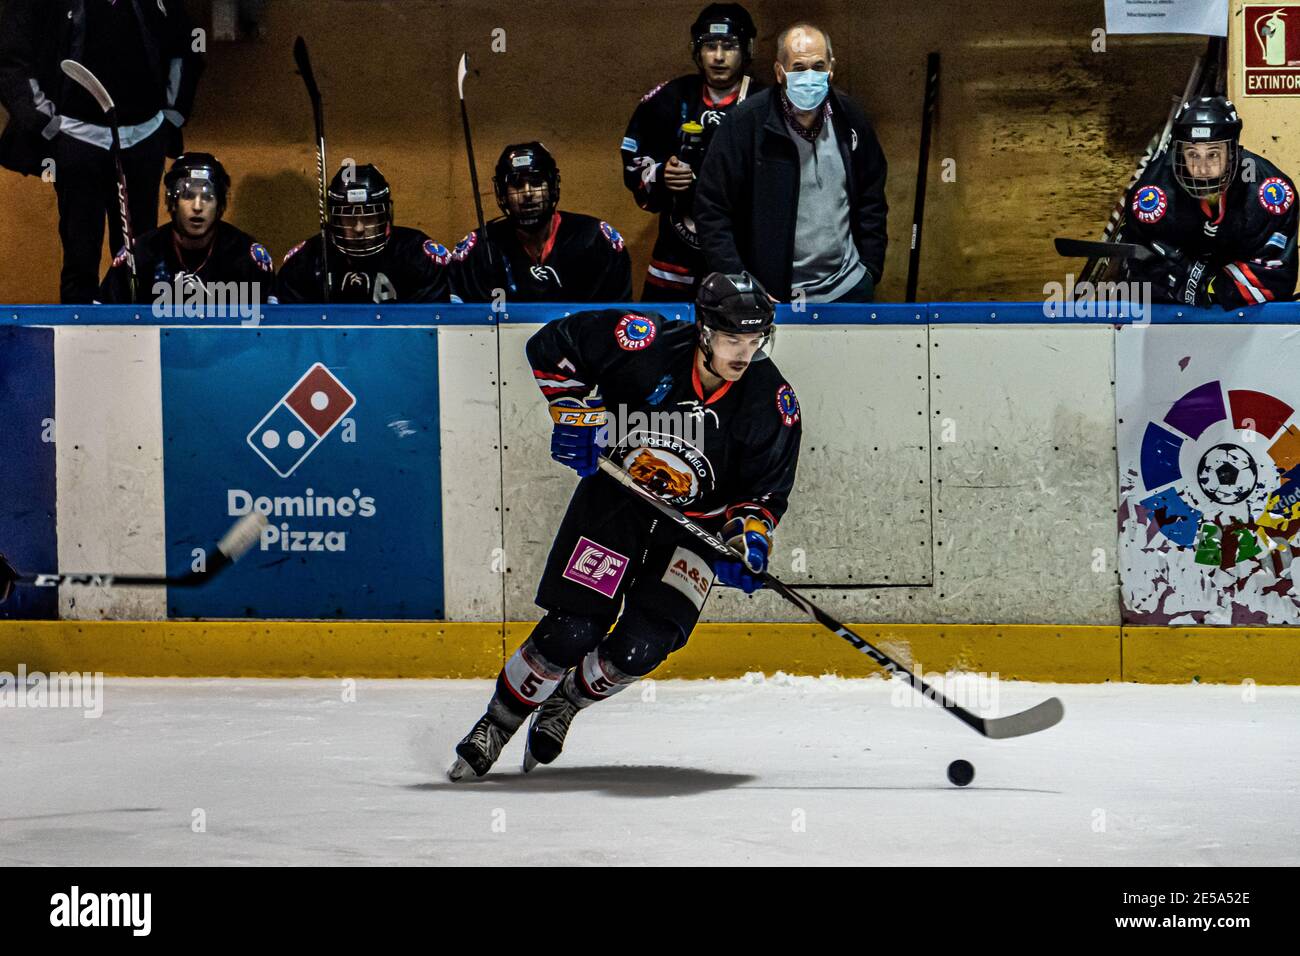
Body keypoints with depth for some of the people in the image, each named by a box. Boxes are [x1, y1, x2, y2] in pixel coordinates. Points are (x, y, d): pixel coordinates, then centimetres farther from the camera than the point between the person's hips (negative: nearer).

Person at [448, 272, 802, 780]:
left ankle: (566, 703, 19)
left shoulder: (772, 403, -17)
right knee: (570, 633, -11)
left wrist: (748, 539, -25)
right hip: (615, 495, -1)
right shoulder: (647, 344, -22)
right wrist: (576, 411, -16)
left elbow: (766, 489, -7)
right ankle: (496, 726, 11)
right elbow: (552, 345, -9)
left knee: (639, 649, -12)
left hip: (699, 524, 1)